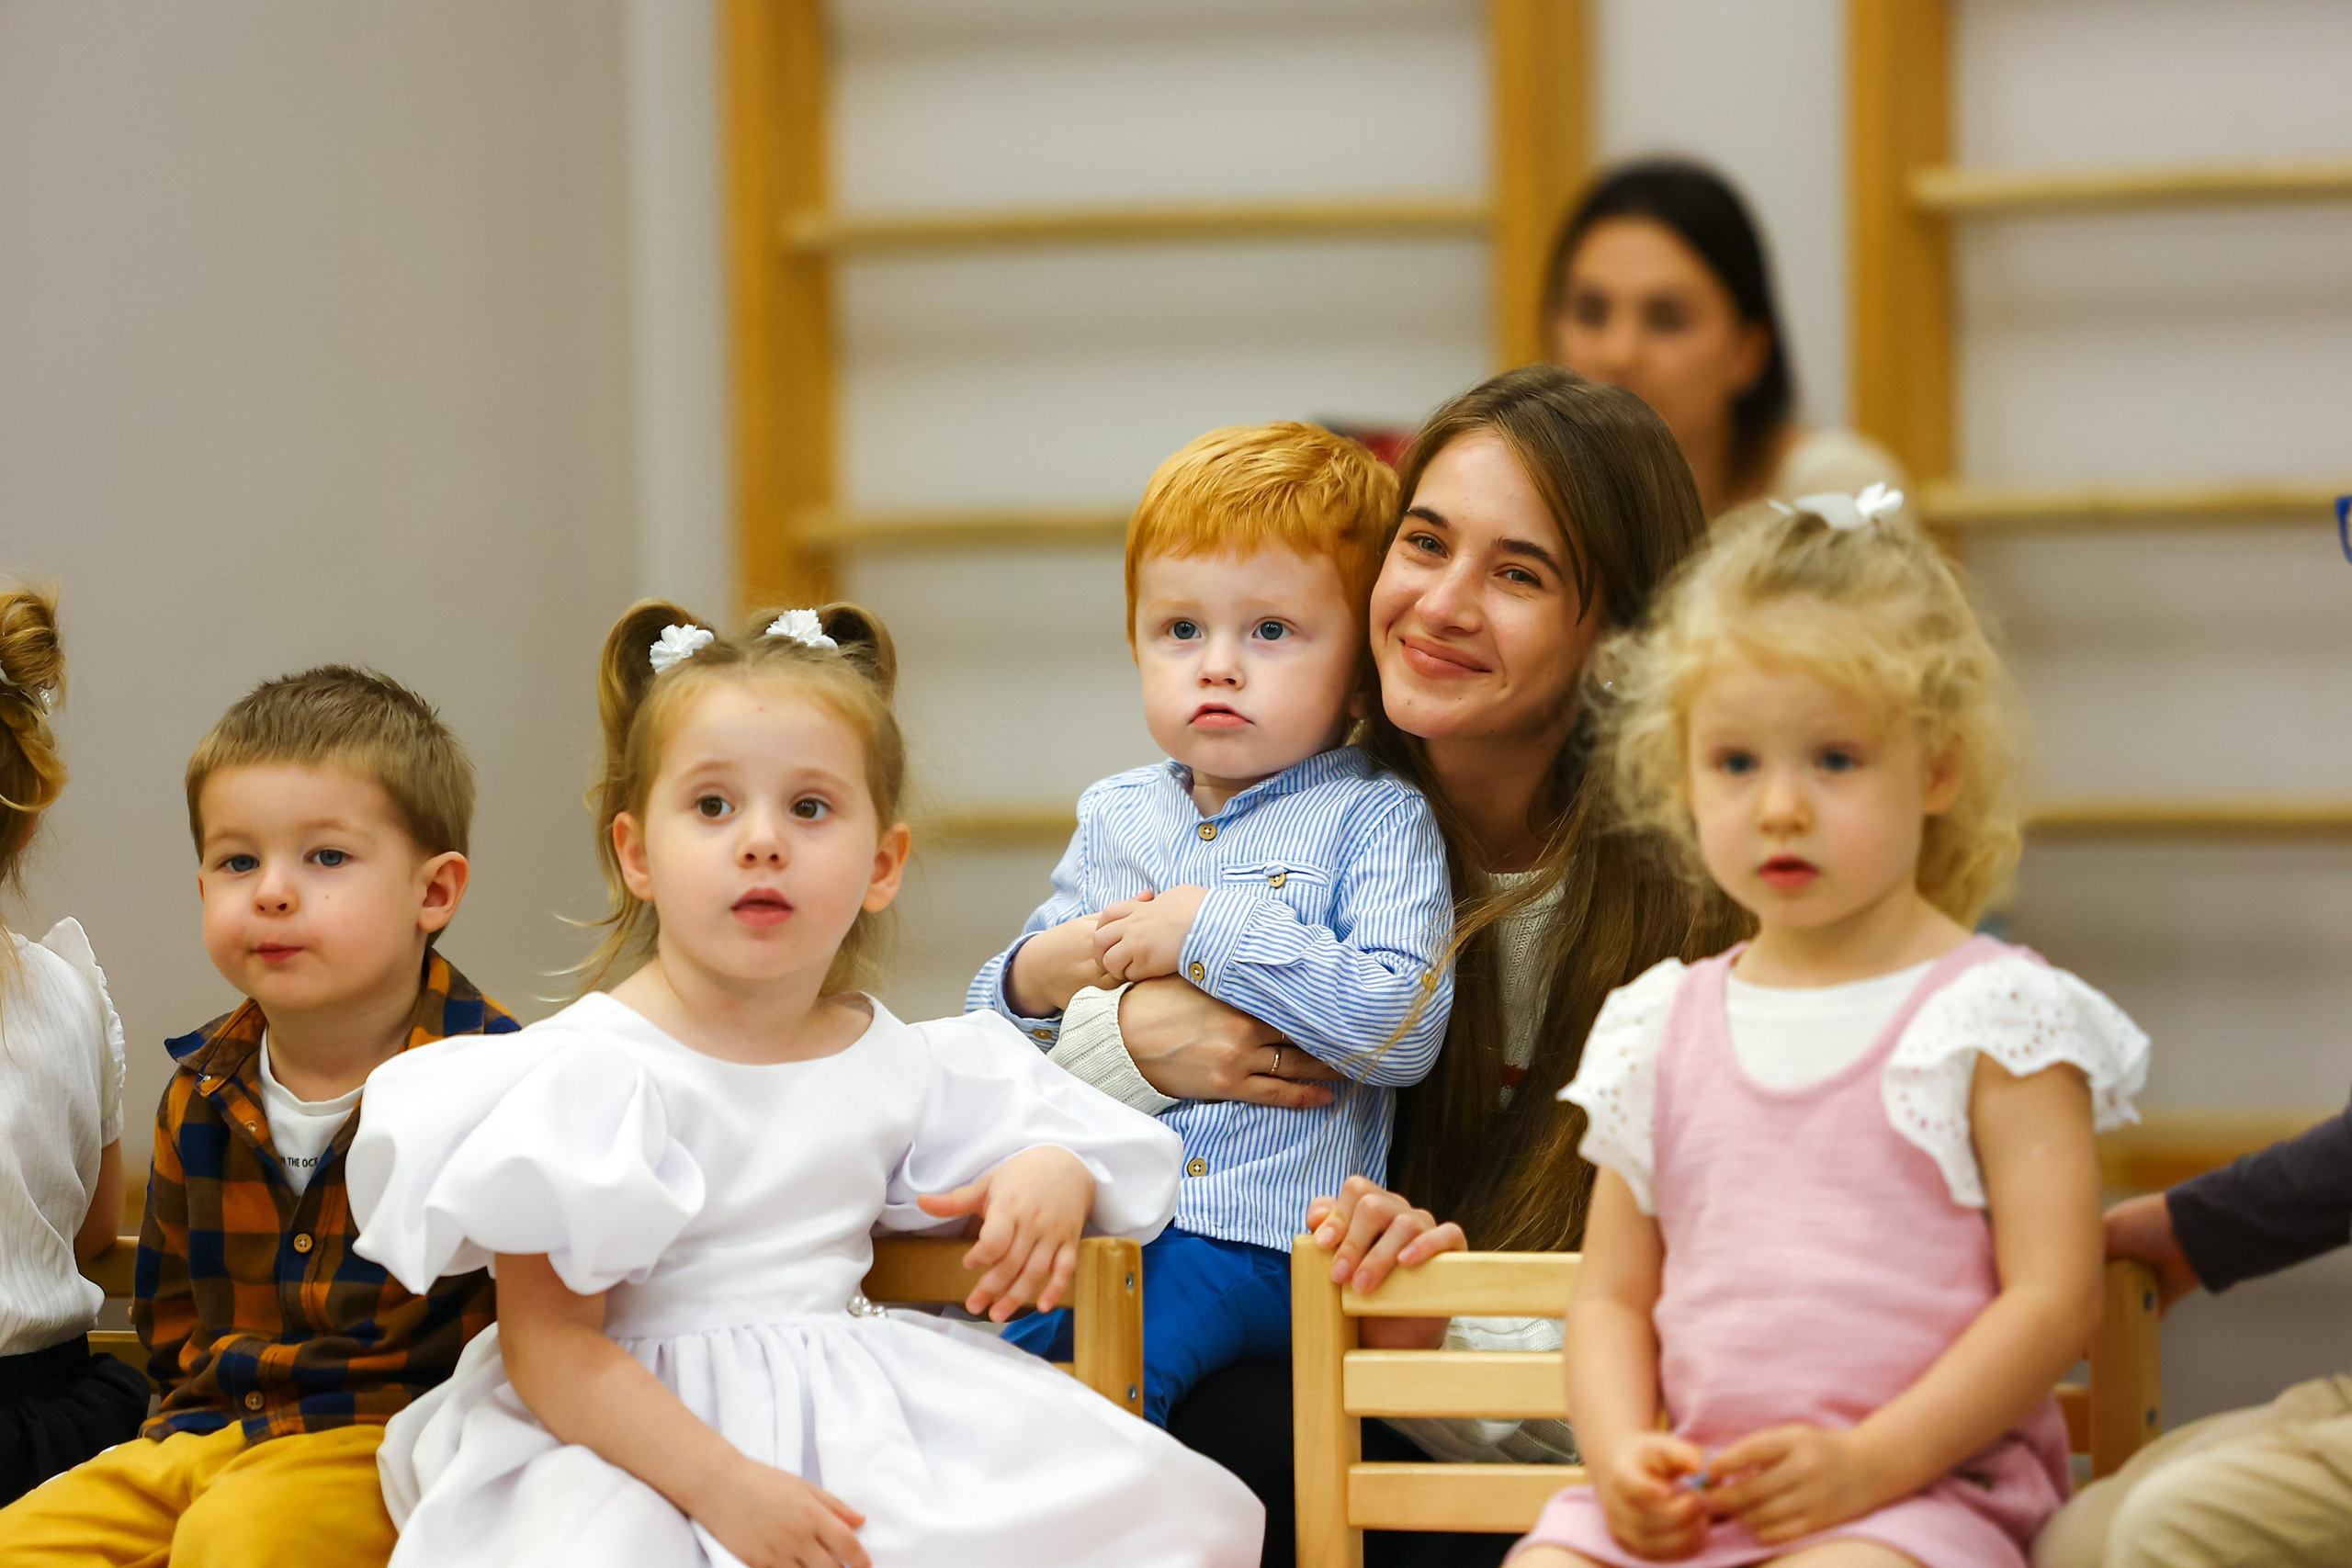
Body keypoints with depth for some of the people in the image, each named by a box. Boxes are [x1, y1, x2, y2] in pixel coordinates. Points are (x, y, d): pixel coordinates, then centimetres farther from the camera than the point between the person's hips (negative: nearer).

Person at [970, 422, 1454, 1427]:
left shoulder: (1376, 818, 2)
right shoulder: (1113, 817, 20)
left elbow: (1403, 1026, -14)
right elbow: (992, 1030, 27)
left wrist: (1216, 932, -13)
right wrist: (1034, 980, 2)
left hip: (1260, 1236, -6)